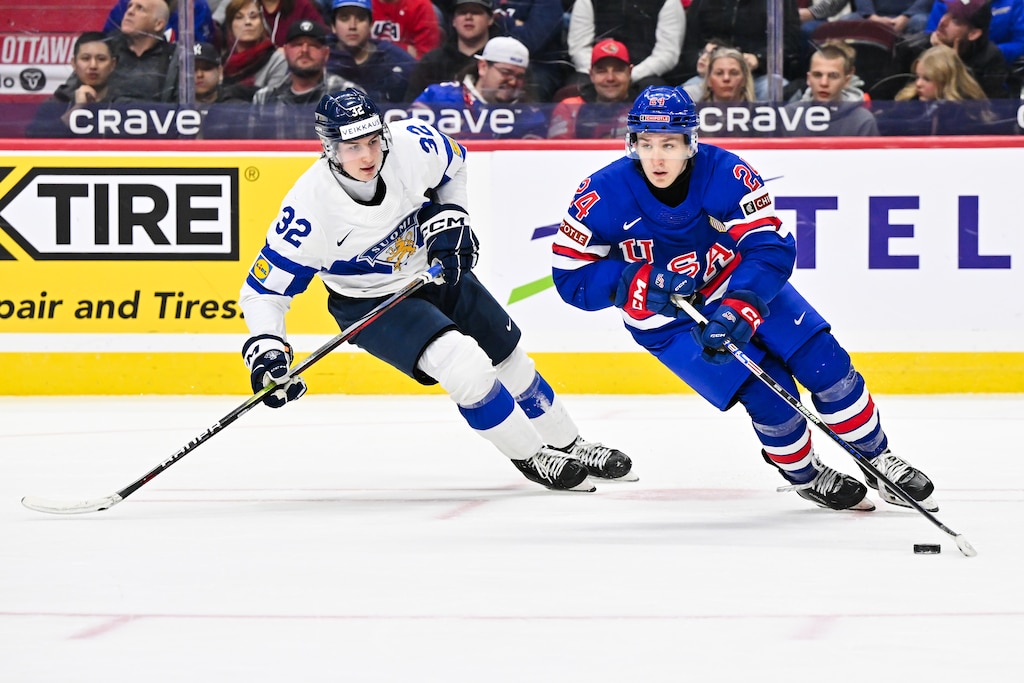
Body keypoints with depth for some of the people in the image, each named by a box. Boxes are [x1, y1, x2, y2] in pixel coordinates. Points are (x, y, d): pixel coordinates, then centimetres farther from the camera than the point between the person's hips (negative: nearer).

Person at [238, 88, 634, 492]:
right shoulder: (310, 208, -33)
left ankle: (569, 447, 40)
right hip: (368, 303, -5)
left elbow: (454, 166, 3)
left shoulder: (413, 145, -24)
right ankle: (532, 457, -3)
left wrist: (449, 219, -9)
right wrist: (265, 349, -38)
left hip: (434, 270, 5)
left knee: (508, 357, 15)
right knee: (461, 361, -24)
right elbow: (264, 290, -23)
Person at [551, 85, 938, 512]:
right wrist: (643, 282, -34)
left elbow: (770, 248, -27)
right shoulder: (603, 194, -25)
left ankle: (879, 461, 17)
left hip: (741, 288, 2)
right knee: (766, 393, -15)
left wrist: (737, 311, -43)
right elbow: (571, 276, -20)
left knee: (825, 362, -4)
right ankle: (804, 477, 14)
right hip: (666, 321, -2)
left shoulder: (726, 174, -25)